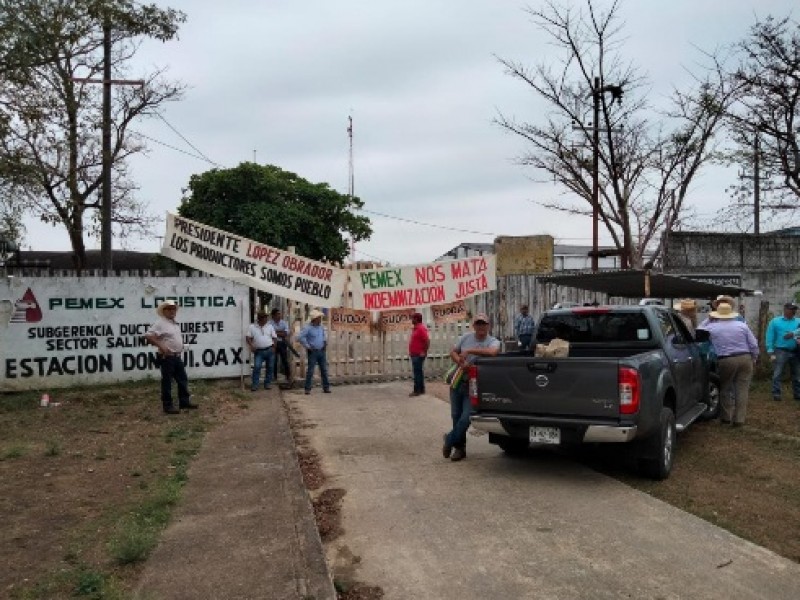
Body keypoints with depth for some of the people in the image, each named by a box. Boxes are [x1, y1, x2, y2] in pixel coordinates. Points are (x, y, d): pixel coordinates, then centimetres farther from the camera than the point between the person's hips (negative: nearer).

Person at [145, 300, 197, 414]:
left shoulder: (176, 323, 14)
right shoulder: (160, 323, -12)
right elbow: (148, 336, -20)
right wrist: (161, 346, -23)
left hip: (177, 357, 8)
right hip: (167, 357, -8)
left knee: (183, 379, 13)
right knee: (167, 382, 0)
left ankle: (184, 401, 23)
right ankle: (168, 406, 7)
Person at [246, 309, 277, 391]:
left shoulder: (270, 326, 10)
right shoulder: (252, 327, 5)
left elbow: (274, 338, 10)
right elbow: (248, 337, 3)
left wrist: (273, 347, -2)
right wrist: (251, 345, -11)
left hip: (269, 350, 2)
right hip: (258, 351, -2)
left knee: (270, 367, 5)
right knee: (257, 367, -13)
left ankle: (268, 383, 16)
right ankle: (254, 385, -7)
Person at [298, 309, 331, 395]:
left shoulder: (321, 327, 9)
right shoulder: (308, 328, -12)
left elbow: (325, 334, 29)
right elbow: (300, 337, -18)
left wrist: (325, 342, 14)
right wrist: (307, 346, -14)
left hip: (322, 351, 6)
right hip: (313, 352, -6)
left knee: (324, 370, 7)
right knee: (310, 371, -3)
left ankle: (326, 387, 14)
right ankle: (308, 389, 4)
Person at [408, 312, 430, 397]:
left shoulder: (421, 328, -16)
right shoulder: (415, 328, 15)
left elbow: (427, 341, -23)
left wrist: (424, 352, -21)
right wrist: (411, 352, 18)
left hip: (419, 355, -10)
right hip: (414, 355, 10)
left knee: (417, 372, -8)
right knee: (419, 372, 13)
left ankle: (417, 390, -6)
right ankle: (421, 389, 19)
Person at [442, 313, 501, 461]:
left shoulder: (493, 341, -7)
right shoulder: (465, 338, 6)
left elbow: (492, 352, -30)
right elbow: (453, 352, 14)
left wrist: (469, 351, -28)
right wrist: (460, 362, -8)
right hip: (458, 383, 4)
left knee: (465, 418, -10)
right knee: (456, 416, 11)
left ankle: (449, 440, 16)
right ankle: (459, 447, 28)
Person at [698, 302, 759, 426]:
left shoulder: (711, 327, -2)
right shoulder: (742, 325, 6)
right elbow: (754, 345, 6)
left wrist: (709, 321, 19)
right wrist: (754, 359, 19)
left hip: (726, 361, -2)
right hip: (745, 359, 2)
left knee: (725, 389, 12)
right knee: (742, 389, 6)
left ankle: (726, 417, 18)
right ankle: (739, 419, 7)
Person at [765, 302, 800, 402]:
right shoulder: (775, 322, 2)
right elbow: (769, 338, -1)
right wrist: (771, 352, -8)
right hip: (781, 351, -3)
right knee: (777, 374, -5)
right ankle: (776, 394, -1)